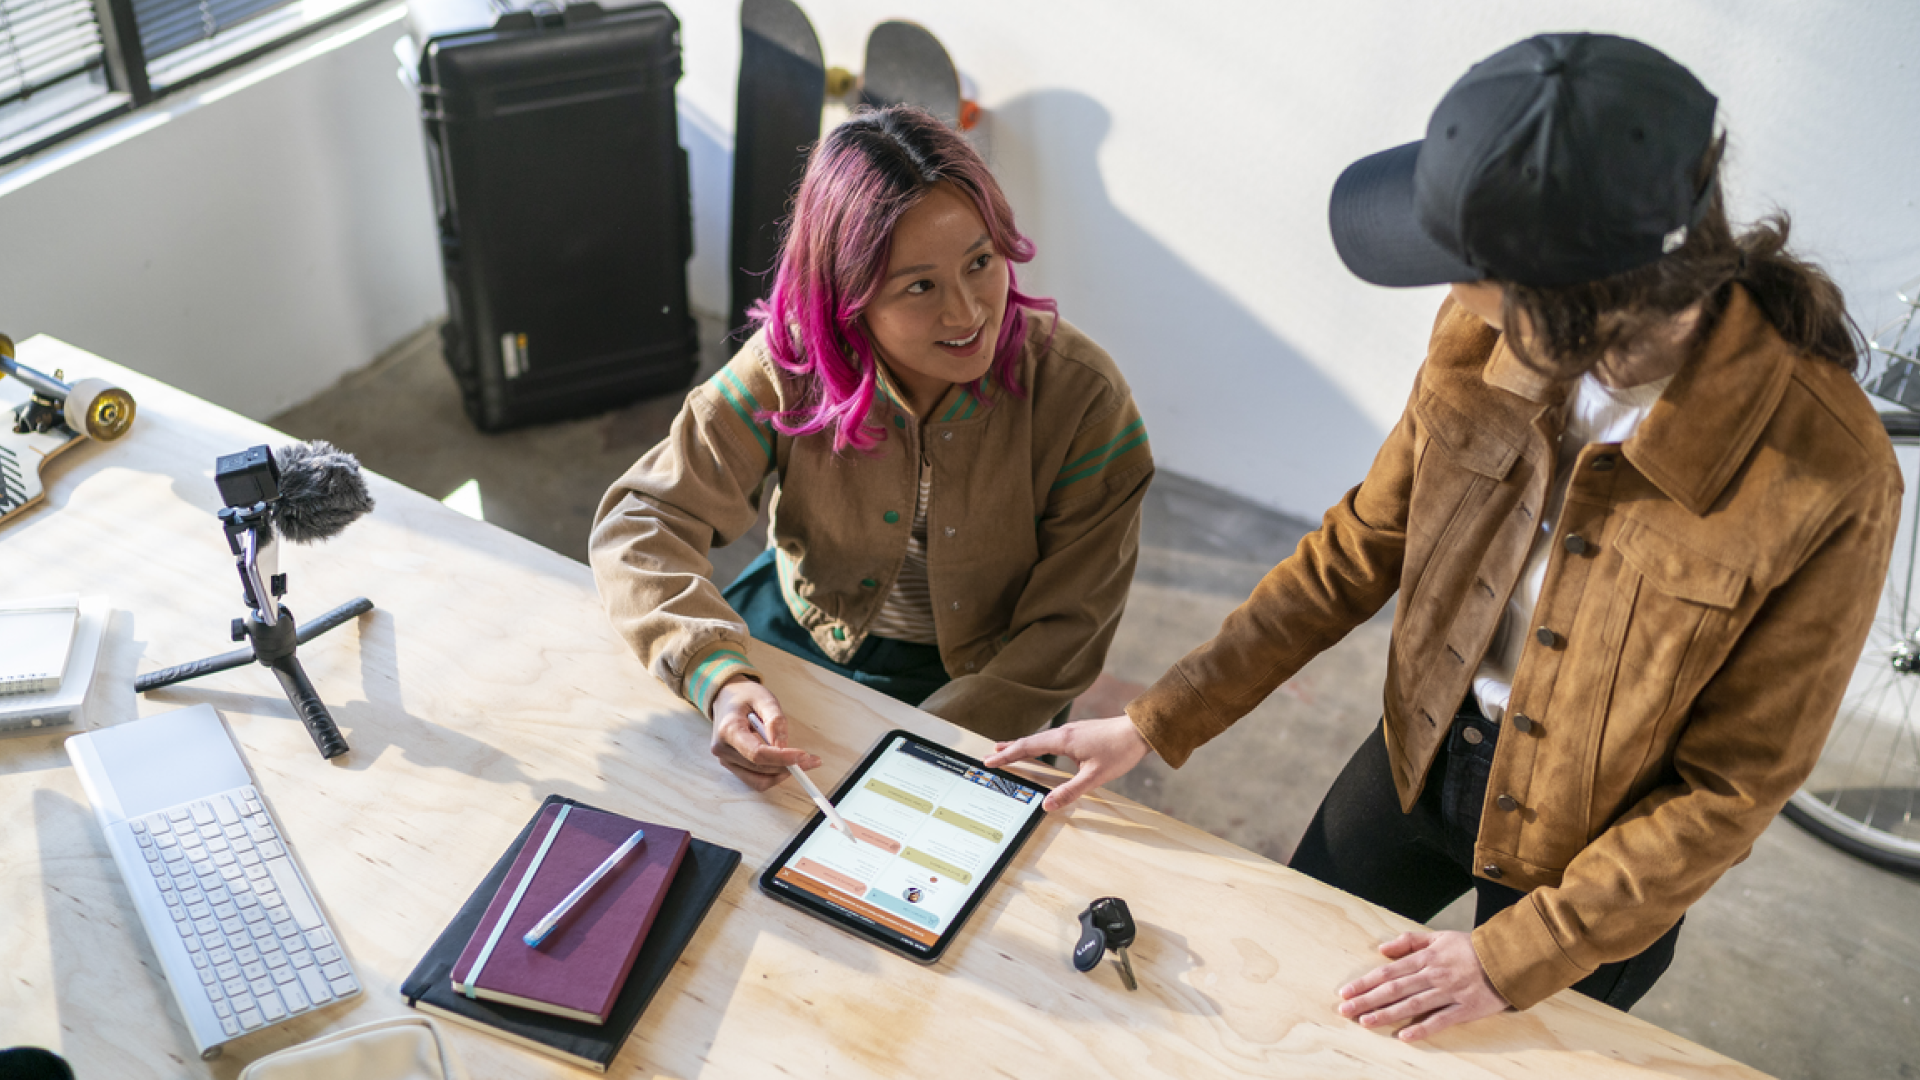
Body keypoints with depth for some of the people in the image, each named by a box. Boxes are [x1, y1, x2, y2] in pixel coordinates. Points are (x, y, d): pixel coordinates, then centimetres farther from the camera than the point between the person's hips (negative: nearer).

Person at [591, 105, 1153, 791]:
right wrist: (717, 676, -36)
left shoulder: (1083, 399, -23)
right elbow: (643, 518, -17)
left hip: (970, 690, -2)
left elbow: (1063, 635, -16)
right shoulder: (792, 363, -19)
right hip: (794, 633, 2)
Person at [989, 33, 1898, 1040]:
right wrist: (1154, 724, -7)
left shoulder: (1828, 478, -32)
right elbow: (1358, 552, -6)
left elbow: (1732, 786, -20)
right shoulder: (1484, 337, -19)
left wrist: (1514, 958, -19)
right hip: (1426, 754, 4)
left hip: (1597, 849, -3)